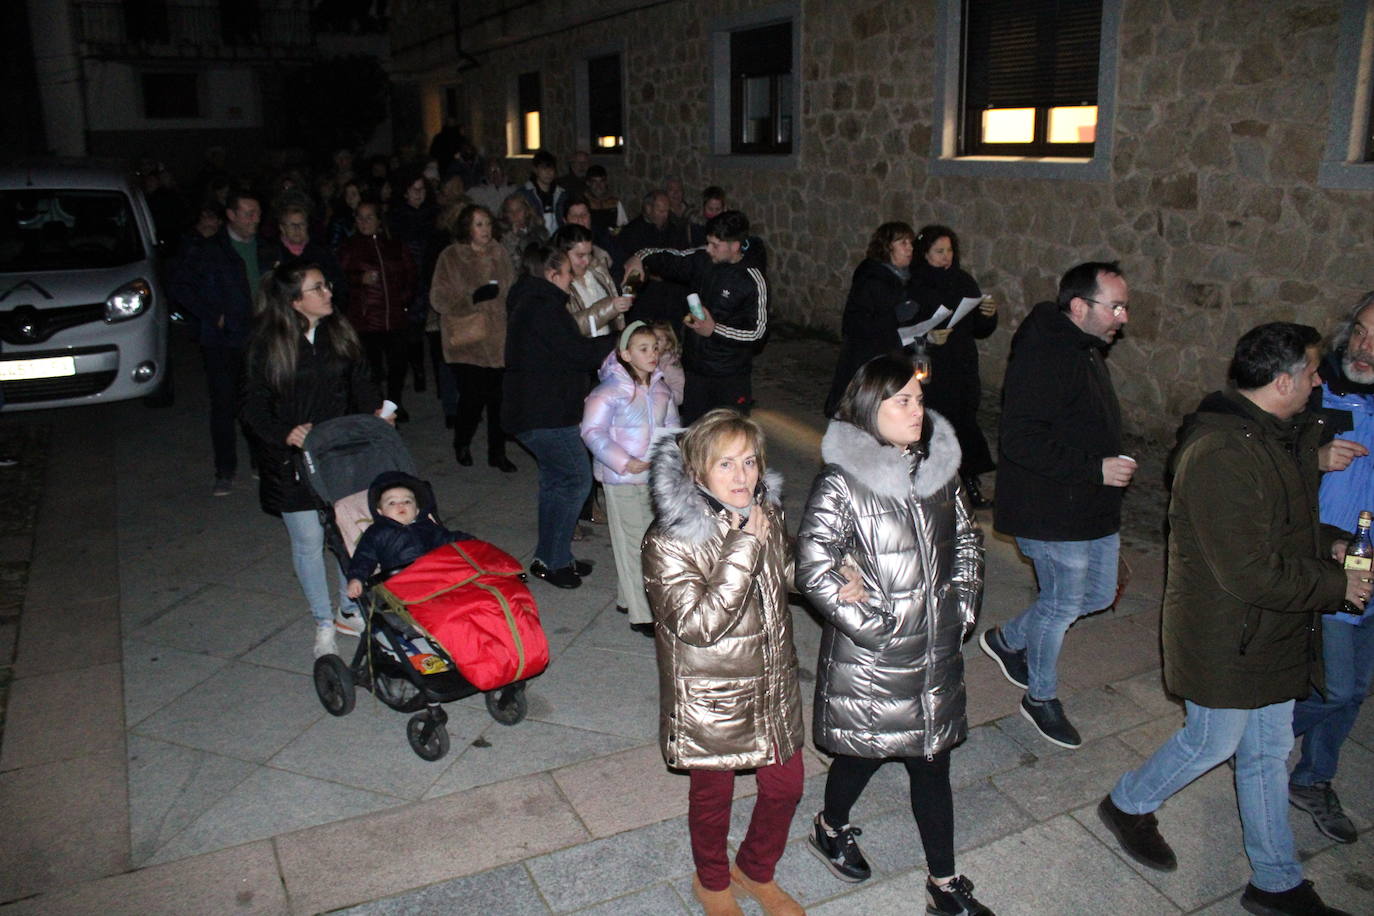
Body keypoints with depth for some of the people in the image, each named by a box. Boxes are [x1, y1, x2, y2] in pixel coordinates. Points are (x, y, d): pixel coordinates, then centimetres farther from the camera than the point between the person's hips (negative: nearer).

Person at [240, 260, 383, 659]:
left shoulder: (339, 331, 2)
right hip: (294, 460, -3)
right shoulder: (268, 344, -8)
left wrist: (374, 410, -5)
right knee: (309, 541, 5)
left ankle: (351, 611, 26)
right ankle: (323, 625, 21)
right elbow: (254, 406, -7)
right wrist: (285, 432, -22)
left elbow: (360, 381, 10)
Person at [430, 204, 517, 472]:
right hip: (467, 341, -4)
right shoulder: (451, 257, -2)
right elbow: (439, 299, -6)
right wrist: (473, 298, -19)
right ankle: (462, 446, 20)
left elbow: (512, 291, 19)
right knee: (472, 397, -7)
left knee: (499, 398, 0)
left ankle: (497, 452, 15)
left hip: (498, 338, 4)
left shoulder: (499, 253, 12)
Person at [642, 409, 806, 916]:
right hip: (710, 699, -5)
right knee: (712, 794, 16)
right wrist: (743, 548, -31)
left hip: (772, 685, 6)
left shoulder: (766, 514, -3)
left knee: (786, 784, 17)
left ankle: (755, 869, 48)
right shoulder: (669, 541, -23)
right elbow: (698, 624, -30)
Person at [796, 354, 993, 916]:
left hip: (937, 651, 5)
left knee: (932, 760, 16)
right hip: (871, 658, -5)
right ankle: (830, 830, 46)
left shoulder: (939, 467, 0)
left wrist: (965, 602, 5)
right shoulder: (841, 485, -19)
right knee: (863, 751, 15)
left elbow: (968, 539, 14)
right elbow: (812, 571, -19)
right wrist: (869, 622, -17)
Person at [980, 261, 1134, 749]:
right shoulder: (1043, 357, -23)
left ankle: (1006, 639, 37)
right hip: (1051, 513, -10)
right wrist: (1095, 468, -26)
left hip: (1093, 509, 10)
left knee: (1098, 593, 18)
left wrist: (1108, 466, 18)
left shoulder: (1086, 350, 11)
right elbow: (1021, 441, -30)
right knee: (1063, 603, 3)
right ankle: (1041, 697, 27)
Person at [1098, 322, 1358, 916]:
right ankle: (1128, 806, 37)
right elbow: (1250, 573, -29)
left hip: (1273, 635, 9)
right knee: (1213, 743, 10)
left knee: (1269, 752, 18)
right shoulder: (1223, 455, -29)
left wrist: (1330, 544, 2)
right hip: (1226, 639, -9)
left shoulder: (1278, 436, 5)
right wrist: (1336, 585, -16)